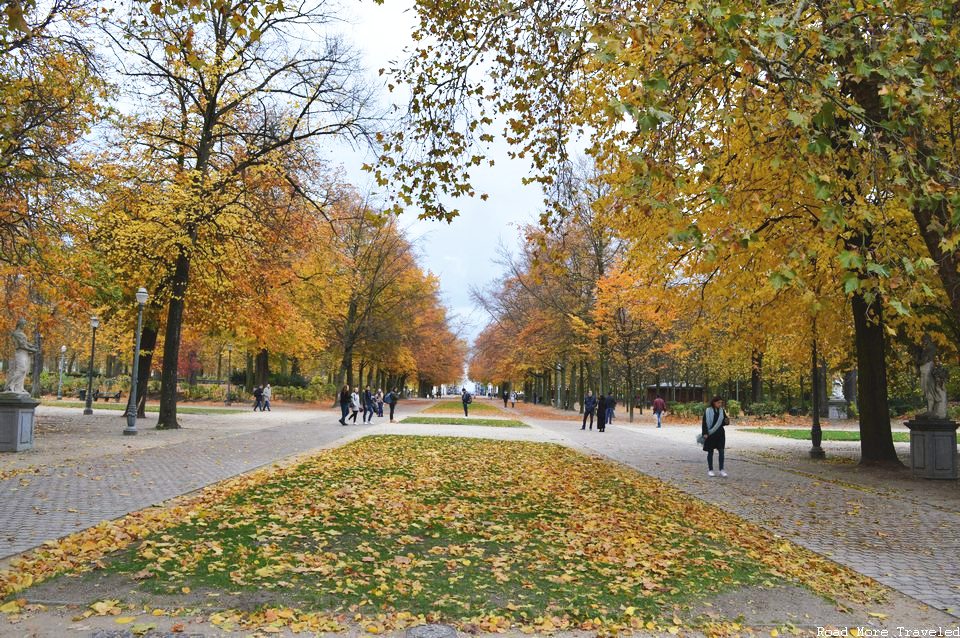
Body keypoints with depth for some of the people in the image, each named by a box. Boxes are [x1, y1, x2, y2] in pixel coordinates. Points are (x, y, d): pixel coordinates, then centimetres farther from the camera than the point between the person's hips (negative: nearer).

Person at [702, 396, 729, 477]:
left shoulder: (722, 411, 6)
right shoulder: (707, 411, -7)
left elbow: (724, 423, 13)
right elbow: (704, 423, -7)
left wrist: (727, 421, -10)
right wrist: (705, 433, -14)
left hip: (720, 434, 3)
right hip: (710, 434, -3)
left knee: (721, 451, -3)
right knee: (710, 452, 6)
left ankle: (721, 470, 2)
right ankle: (710, 470, 14)